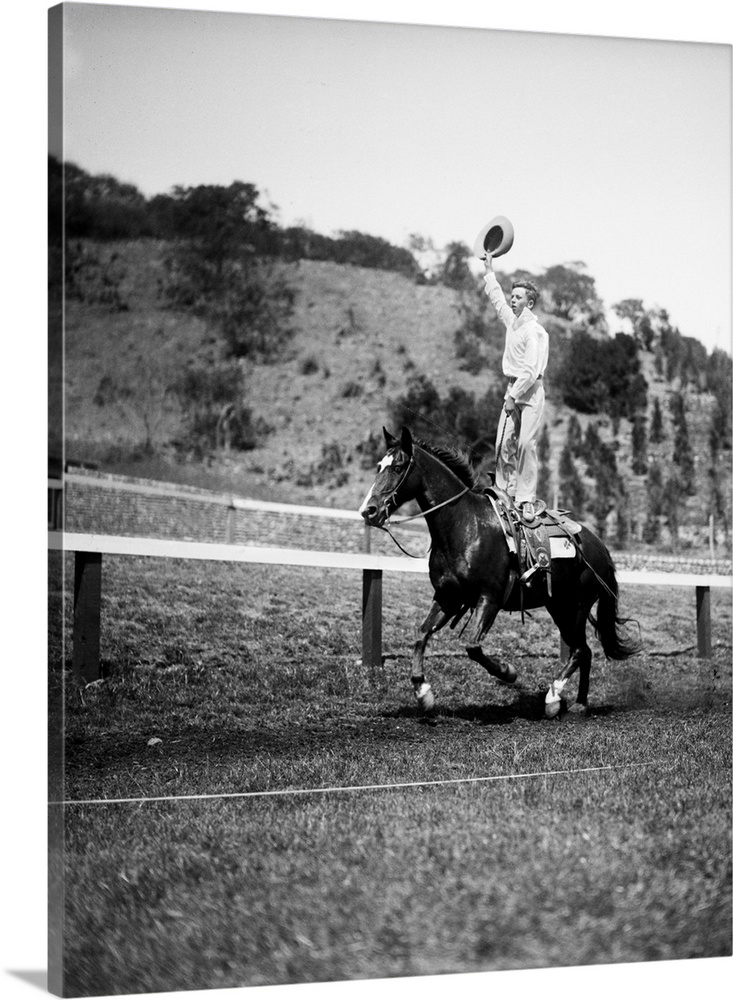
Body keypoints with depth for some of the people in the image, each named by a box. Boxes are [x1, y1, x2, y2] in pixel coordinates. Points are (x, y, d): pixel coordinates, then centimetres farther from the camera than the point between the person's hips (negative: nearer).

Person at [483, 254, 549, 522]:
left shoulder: (534, 331, -12)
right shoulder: (512, 320, 12)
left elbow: (531, 370, -18)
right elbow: (496, 298, 31)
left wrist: (514, 396, -18)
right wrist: (489, 271, 39)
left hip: (530, 392, -8)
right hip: (513, 389, 8)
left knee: (526, 443, -14)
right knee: (504, 442, -1)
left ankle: (526, 500, -15)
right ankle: (505, 492, 4)